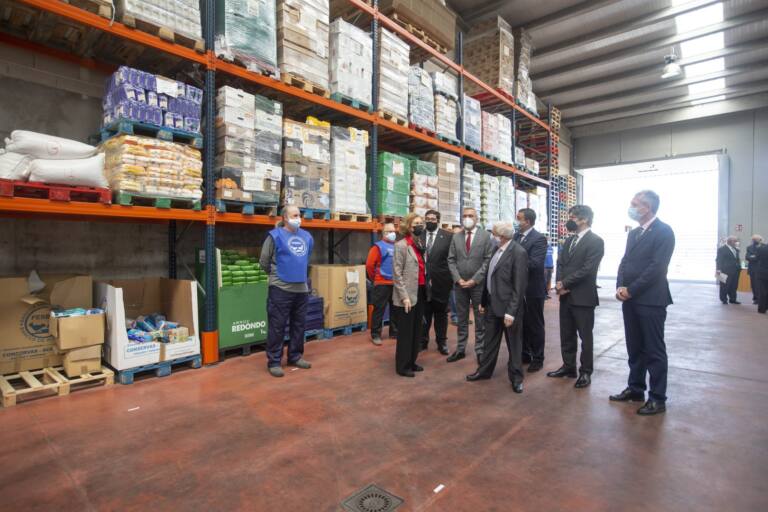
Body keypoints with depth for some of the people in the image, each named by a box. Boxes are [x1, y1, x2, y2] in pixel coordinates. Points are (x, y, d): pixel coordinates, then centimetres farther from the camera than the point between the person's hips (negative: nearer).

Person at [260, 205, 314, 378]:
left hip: (302, 289, 6)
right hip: (280, 289, -6)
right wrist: (276, 275, 8)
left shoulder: (306, 236, 10)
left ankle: (295, 356, 28)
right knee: (277, 326, 1)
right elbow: (264, 261, -2)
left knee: (299, 325, 14)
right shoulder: (275, 235, -7)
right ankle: (274, 362, 12)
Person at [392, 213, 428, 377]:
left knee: (417, 330, 16)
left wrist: (426, 288, 11)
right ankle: (402, 366, 16)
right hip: (407, 296, -8)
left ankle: (411, 362, 30)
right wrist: (404, 297, -18)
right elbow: (397, 274, -15)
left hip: (420, 293, 8)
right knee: (405, 332, 3)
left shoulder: (420, 245, 12)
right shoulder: (401, 246, -11)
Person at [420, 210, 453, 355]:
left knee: (441, 313, 11)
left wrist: (451, 278, -7)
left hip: (441, 281, -1)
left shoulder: (448, 236, -2)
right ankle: (423, 340, 25)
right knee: (423, 313, 11)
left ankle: (442, 342, 24)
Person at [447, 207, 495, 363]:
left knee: (480, 320, 6)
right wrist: (458, 279, -8)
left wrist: (474, 280, -14)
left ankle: (480, 351, 17)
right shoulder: (456, 237, 8)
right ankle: (460, 349, 21)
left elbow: (488, 260, -8)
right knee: (461, 319, 11)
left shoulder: (486, 235, -2)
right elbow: (451, 260, 5)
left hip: (478, 284, -3)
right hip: (460, 284, 3)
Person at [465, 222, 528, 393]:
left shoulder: (518, 252, -18)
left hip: (508, 306, -7)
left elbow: (519, 286, -20)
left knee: (514, 344, 10)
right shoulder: (497, 249, 6)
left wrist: (511, 311, -21)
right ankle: (484, 370, 35)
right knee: (490, 340, 19)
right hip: (492, 304, 7)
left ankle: (516, 377, 27)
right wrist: (484, 301, 13)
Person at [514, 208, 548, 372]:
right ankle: (525, 354, 30)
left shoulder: (539, 238, -14)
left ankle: (538, 358, 21)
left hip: (533, 289, -7)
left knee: (535, 325, 7)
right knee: (521, 323, 16)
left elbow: (534, 263, -24)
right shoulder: (516, 236, 8)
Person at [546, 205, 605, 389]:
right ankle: (568, 366, 27)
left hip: (583, 297, -7)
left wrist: (564, 283, -14)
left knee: (585, 336, 6)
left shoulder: (595, 241, -10)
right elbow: (560, 264, 11)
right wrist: (559, 285, -6)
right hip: (565, 296, 7)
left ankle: (585, 372, 18)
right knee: (566, 335, 14)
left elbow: (587, 269, -18)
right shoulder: (569, 240, 14)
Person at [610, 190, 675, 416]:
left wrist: (630, 290, -15)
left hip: (650, 300, -7)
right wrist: (620, 287, -2)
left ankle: (658, 398, 14)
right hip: (630, 299, 7)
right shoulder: (633, 233, 15)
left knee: (654, 350, 2)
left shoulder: (663, 231, -9)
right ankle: (635, 388, 27)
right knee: (635, 348, 15)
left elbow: (657, 267, -17)